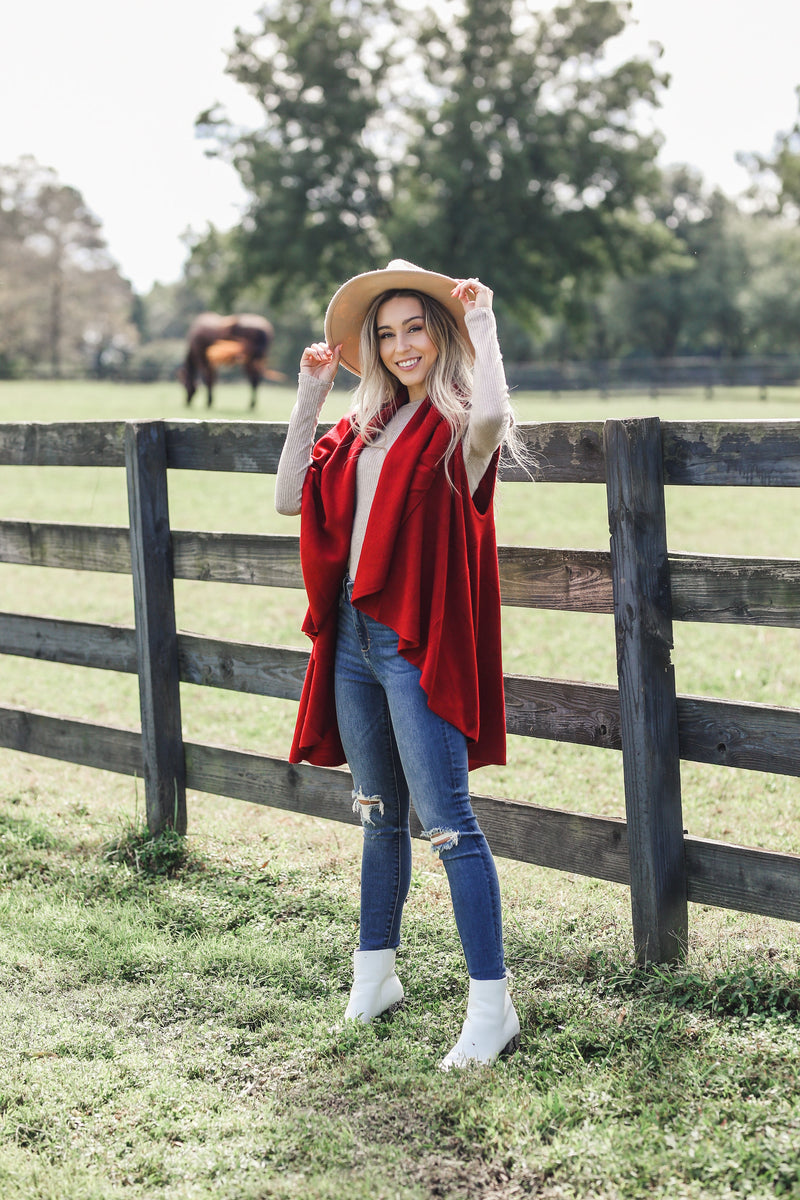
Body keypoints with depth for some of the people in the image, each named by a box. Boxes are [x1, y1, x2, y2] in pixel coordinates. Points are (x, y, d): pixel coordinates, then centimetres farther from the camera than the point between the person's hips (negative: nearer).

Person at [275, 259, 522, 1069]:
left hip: (417, 642, -7)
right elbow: (291, 499, 10)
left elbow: (493, 416, -32)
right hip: (352, 637, 7)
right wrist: (309, 397, 7)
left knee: (448, 824, -8)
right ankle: (374, 979, 31)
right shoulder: (365, 425, 13)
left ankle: (492, 1009, -2)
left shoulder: (456, 424, -7)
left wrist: (481, 323, -18)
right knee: (380, 816, 18)